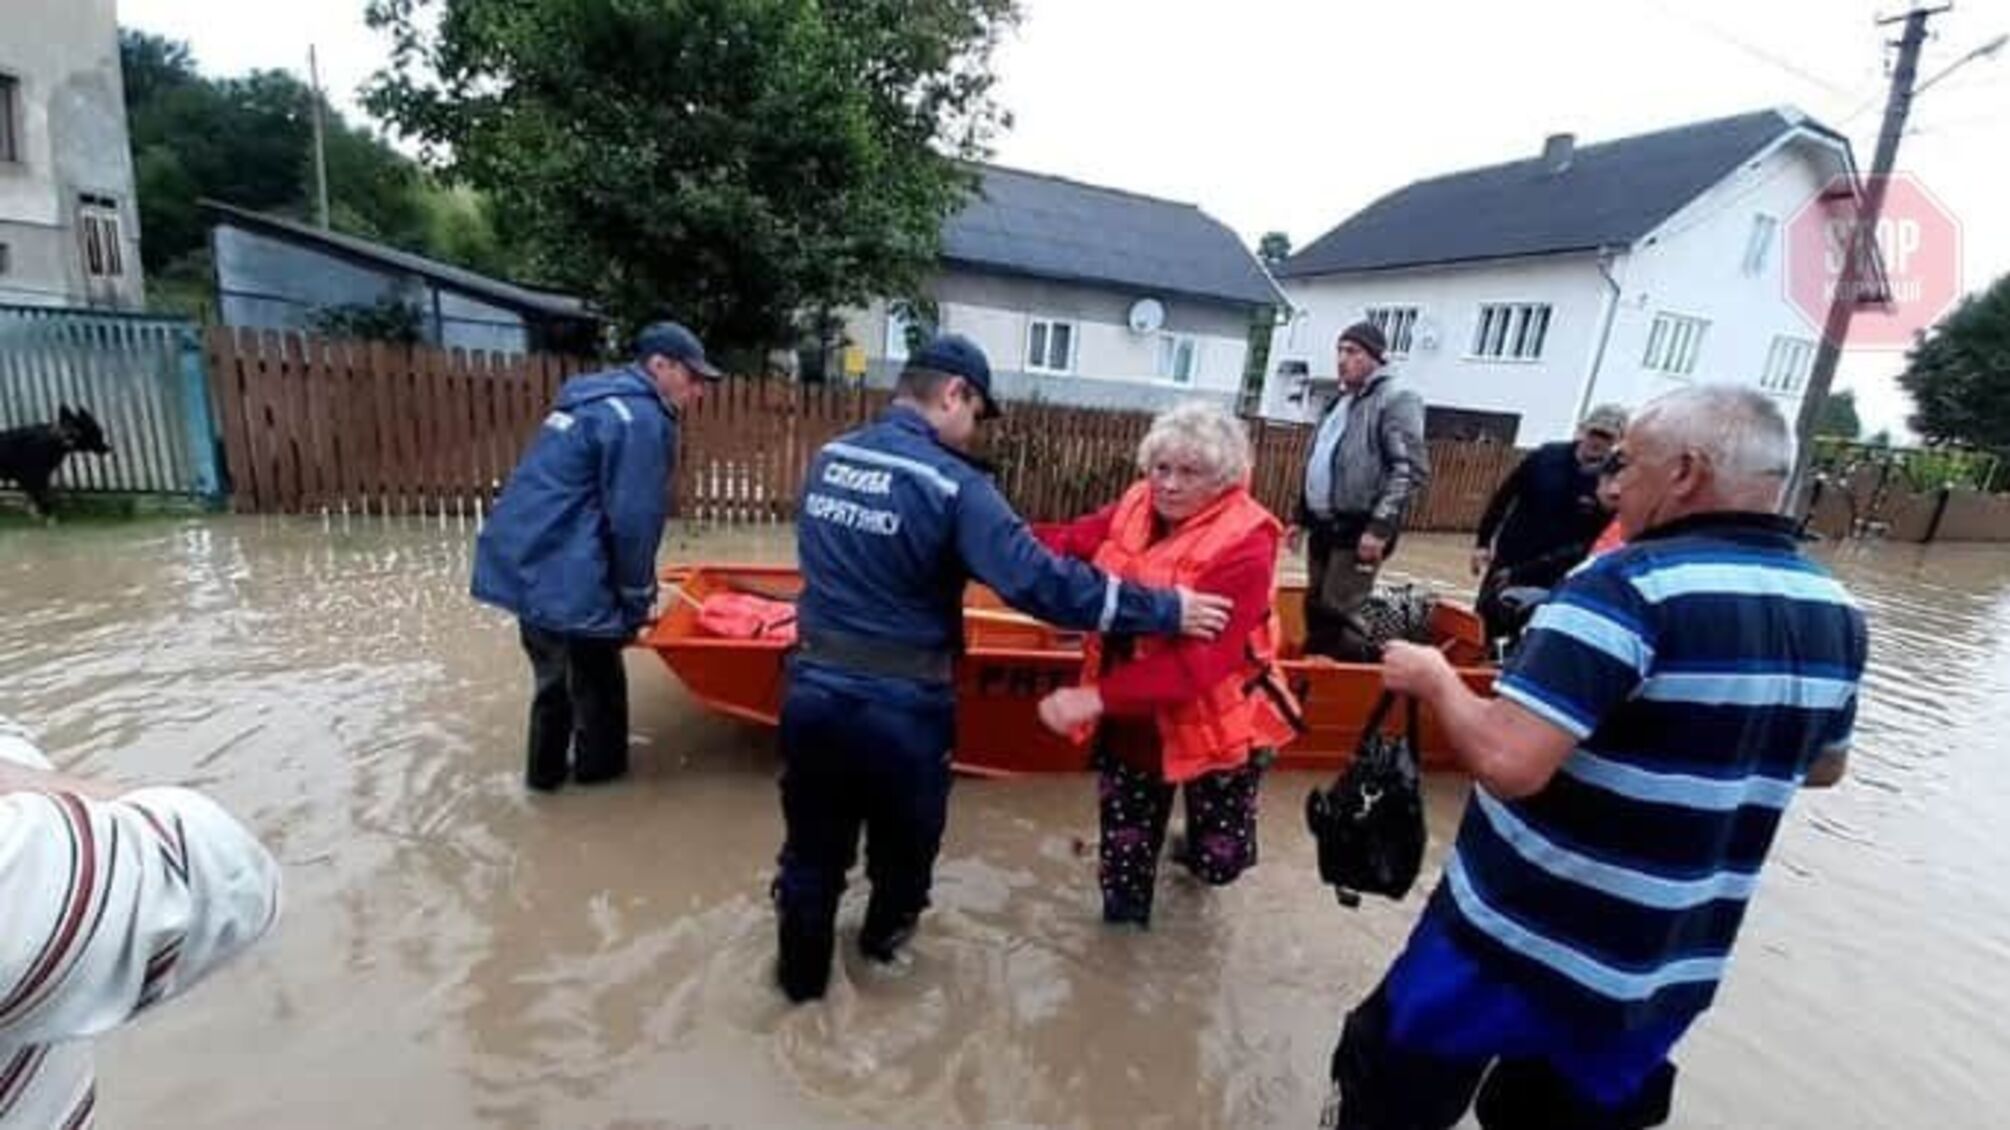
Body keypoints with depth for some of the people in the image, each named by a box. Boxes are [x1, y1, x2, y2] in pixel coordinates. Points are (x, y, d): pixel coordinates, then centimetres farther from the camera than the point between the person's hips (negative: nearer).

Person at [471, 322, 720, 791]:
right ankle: (600, 775, 29)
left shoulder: (596, 399, 17)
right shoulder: (642, 419, -15)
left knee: (554, 678, 26)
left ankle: (545, 770, 42)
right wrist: (637, 600, -6)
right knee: (597, 688, 10)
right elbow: (633, 521, -19)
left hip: (522, 564, 10)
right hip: (565, 581, -10)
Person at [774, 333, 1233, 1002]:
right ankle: (885, 937, 50)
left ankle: (801, 976, 42)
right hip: (899, 708, -5)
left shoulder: (827, 460, 3)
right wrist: (1165, 610, -17)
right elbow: (1041, 583, -24)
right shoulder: (951, 485, -18)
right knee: (904, 843, 24)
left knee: (812, 847, 22)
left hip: (813, 689, 5)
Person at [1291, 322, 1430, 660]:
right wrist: (1302, 517, 20)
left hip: (1358, 530, -8)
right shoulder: (1341, 401, 17)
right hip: (1324, 526, 8)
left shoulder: (1396, 399, -8)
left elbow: (1412, 469, -17)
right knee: (1315, 608, 13)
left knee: (1338, 613, -10)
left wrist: (1380, 526, -22)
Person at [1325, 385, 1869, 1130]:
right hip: (1671, 971, 7)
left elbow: (1507, 761, -32)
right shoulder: (1833, 613, 1)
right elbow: (1822, 766, 17)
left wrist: (1432, 677, -15)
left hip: (1521, 941, -7)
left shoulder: (1630, 586, -23)